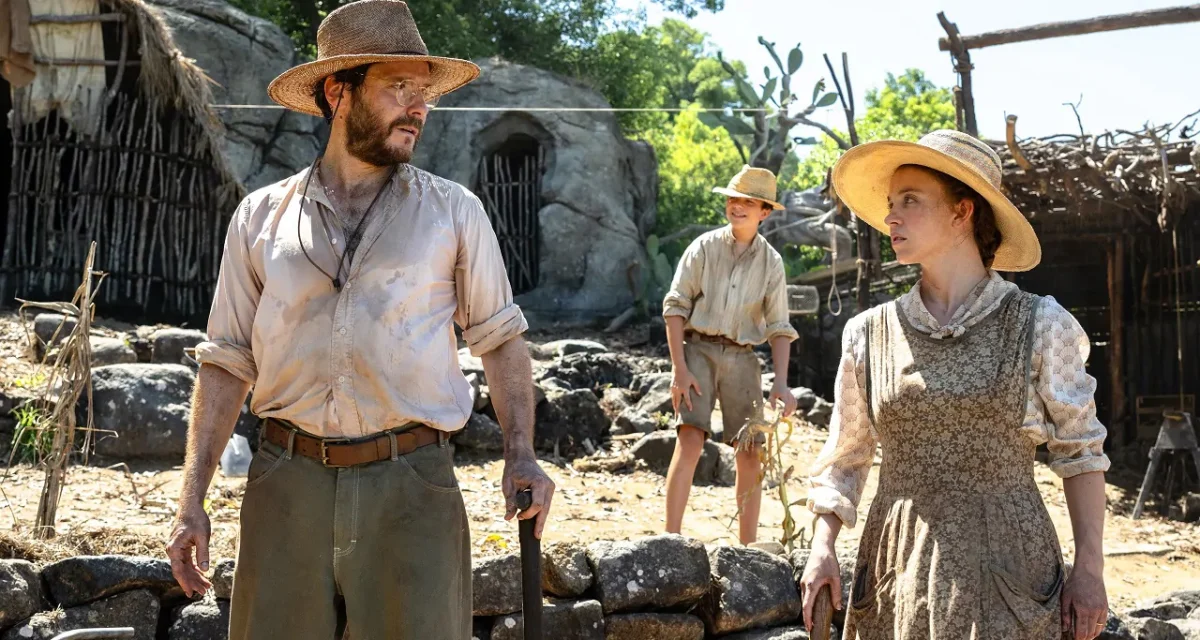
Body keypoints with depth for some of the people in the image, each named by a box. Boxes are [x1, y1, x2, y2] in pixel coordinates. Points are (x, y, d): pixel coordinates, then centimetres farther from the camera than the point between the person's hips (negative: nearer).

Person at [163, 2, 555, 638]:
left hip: (410, 487, -1)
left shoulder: (453, 211, 5)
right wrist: (192, 500, 4)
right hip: (287, 483, 1)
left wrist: (521, 454, -3)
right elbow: (227, 363, 10)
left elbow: (499, 337, 11)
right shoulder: (260, 218, 8)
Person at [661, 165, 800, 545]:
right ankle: (671, 538, -16)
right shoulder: (704, 247, 0)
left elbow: (779, 328, 7)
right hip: (699, 348, -3)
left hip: (741, 357, 3)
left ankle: (748, 546, 12)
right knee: (691, 439, -18)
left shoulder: (771, 262, 7)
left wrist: (781, 382, -5)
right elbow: (676, 306, -2)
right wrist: (679, 368, -10)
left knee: (751, 453, 1)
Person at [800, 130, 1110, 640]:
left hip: (1007, 568, -2)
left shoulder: (1038, 327, -3)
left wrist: (1089, 567, -3)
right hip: (899, 568, 2)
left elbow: (1081, 451, 3)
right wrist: (822, 548, -2)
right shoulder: (869, 334, 4)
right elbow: (844, 457, 11)